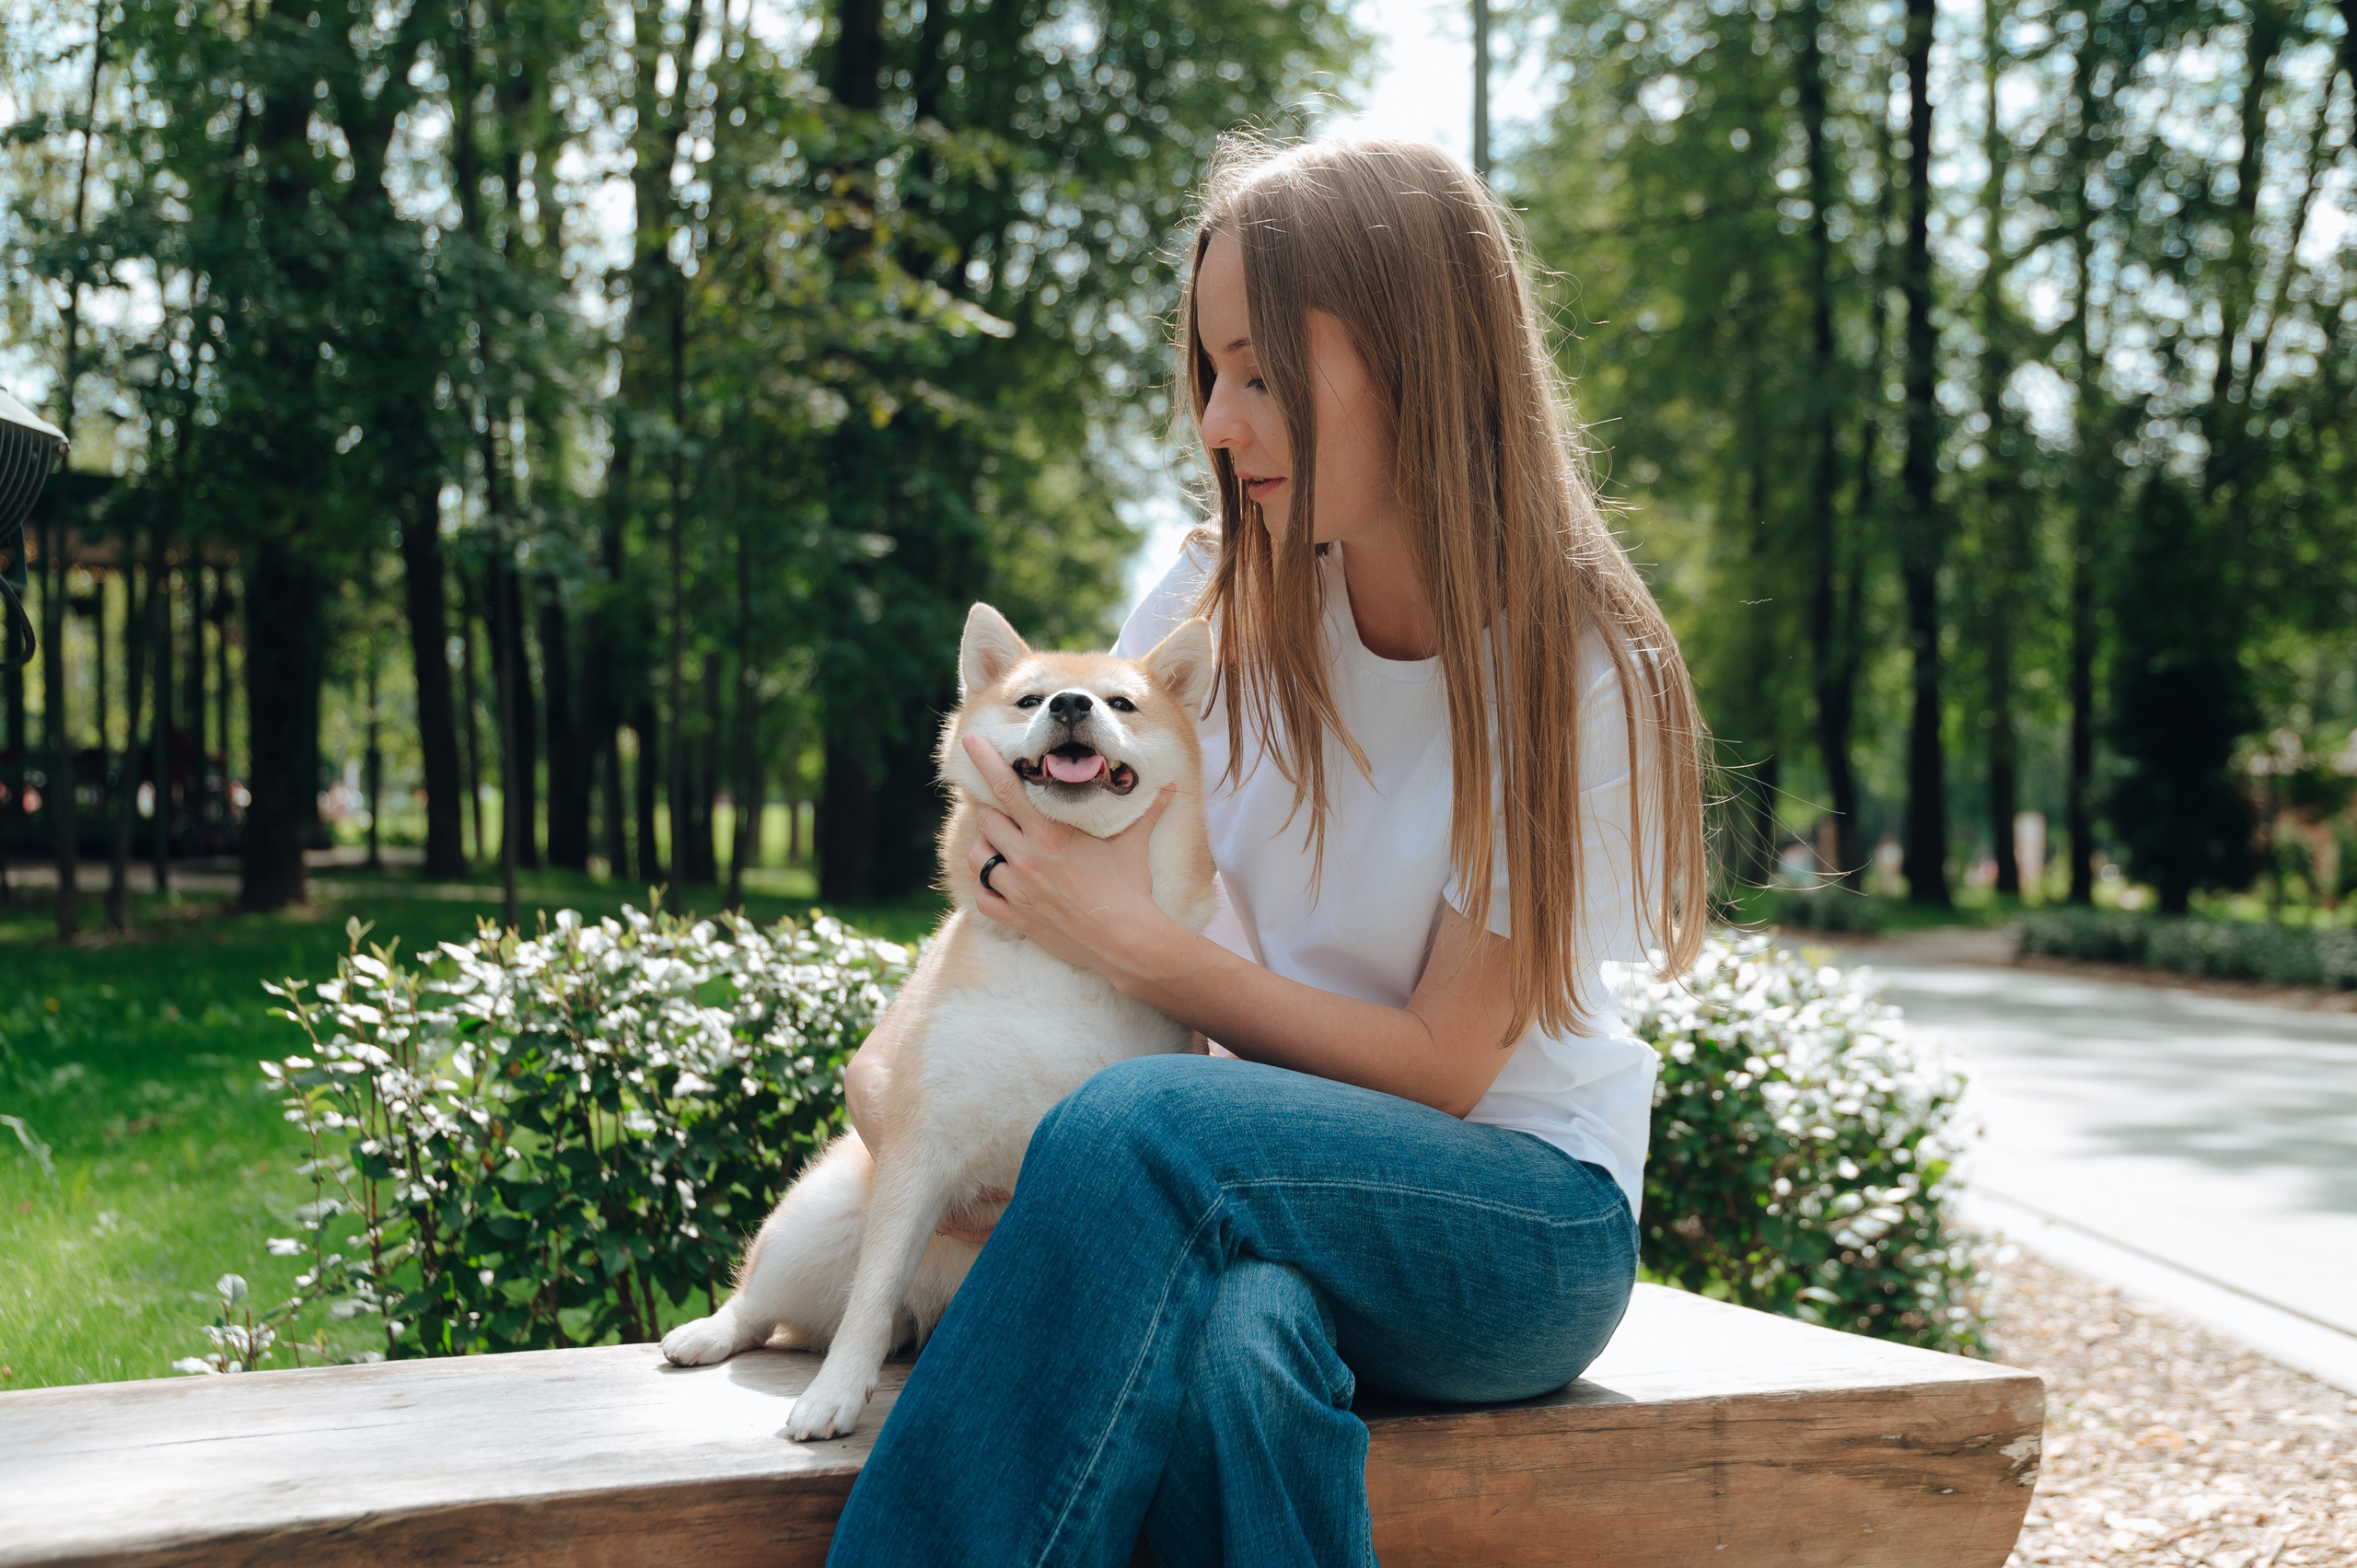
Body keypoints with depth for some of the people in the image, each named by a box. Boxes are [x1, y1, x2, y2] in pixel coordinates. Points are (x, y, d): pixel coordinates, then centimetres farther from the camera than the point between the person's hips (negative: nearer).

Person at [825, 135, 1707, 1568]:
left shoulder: (1578, 674, -11)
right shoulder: (1218, 600, 0)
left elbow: (1441, 1067, -12)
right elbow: (1036, 860, 10)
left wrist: (1135, 941, -20)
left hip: (1526, 1218, -2)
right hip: (1271, 1185, 3)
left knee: (1138, 1130, -34)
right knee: (1234, 1340, -37)